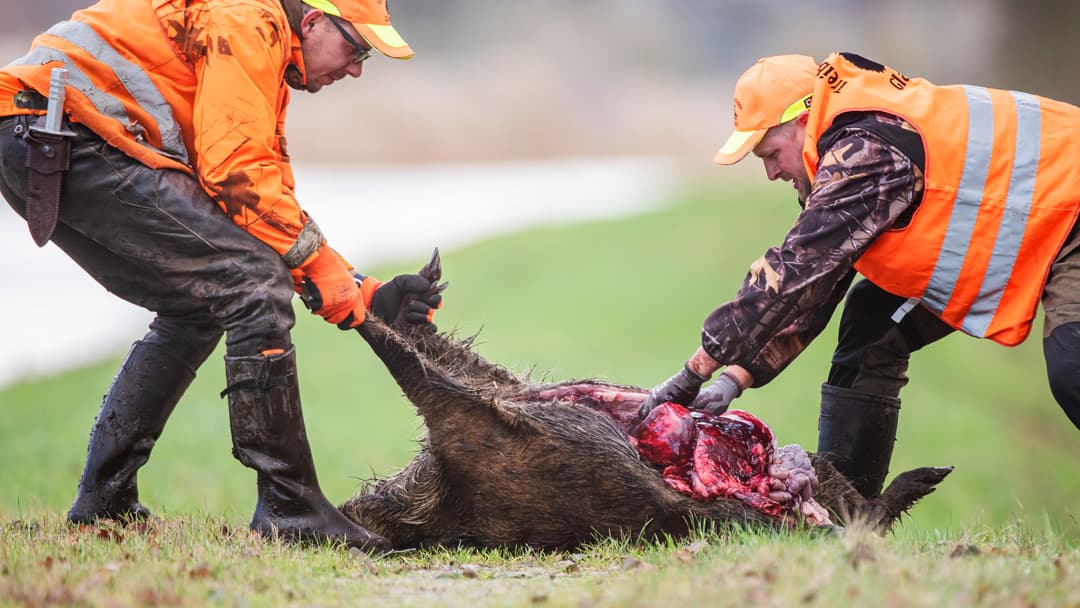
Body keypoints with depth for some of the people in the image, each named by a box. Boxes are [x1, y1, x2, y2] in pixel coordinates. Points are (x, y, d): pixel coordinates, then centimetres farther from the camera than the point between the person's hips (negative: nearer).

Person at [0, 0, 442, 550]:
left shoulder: (269, 74, 26)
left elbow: (272, 205, 22)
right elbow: (239, 174, -15)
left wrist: (365, 295, 11)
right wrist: (347, 293, -12)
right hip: (68, 137, -11)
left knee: (196, 311, 20)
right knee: (254, 285, -14)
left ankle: (101, 503, 22)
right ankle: (291, 512, -14)